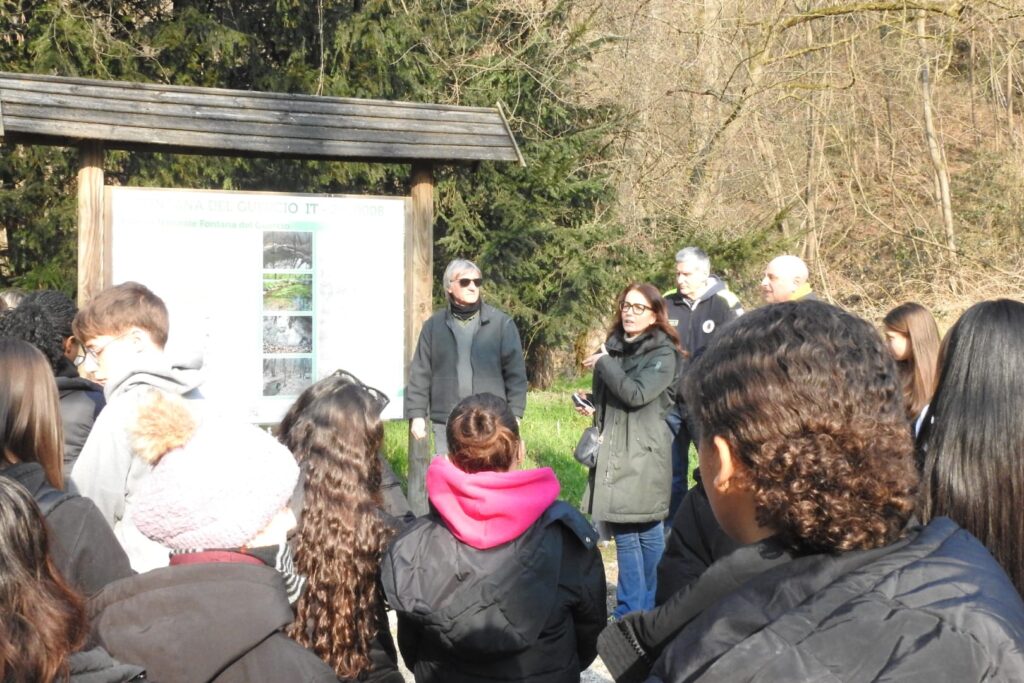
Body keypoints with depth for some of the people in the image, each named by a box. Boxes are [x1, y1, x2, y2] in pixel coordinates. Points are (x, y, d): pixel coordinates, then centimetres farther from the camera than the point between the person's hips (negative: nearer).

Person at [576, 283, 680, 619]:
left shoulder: (663, 354, -7)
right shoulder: (612, 347, 12)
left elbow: (637, 393, -21)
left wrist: (603, 364, -13)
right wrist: (592, 408, 5)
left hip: (644, 455, -5)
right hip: (612, 453, 5)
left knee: (648, 531, 5)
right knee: (623, 532, 8)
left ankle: (649, 607, 20)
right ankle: (629, 611, 15)